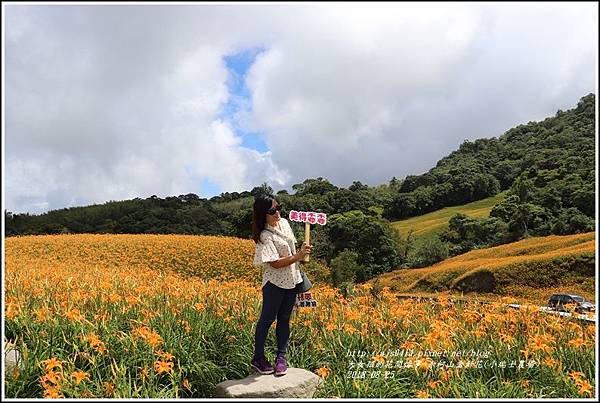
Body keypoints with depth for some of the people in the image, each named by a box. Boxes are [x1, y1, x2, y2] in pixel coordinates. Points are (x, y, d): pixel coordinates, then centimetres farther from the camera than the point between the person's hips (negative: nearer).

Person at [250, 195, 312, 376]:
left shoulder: (284, 222, 3)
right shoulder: (265, 236, -20)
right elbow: (276, 263, -23)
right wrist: (299, 256, -23)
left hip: (292, 280, 7)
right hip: (275, 283, -6)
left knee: (284, 319, 13)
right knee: (267, 319, 6)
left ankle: (281, 357, 24)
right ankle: (258, 358, 21)